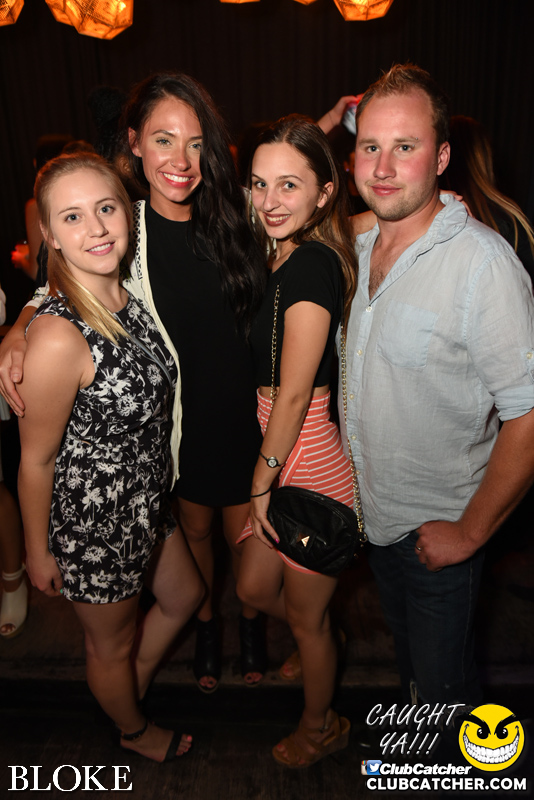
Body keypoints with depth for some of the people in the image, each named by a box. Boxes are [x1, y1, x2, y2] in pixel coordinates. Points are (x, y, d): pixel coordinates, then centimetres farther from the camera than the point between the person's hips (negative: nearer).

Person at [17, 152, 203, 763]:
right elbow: (36, 462, -21)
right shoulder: (58, 336, -31)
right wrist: (38, 552, -10)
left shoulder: (127, 297, -7)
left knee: (183, 598, 29)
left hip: (147, 501, 8)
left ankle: (131, 690, 59)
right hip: (94, 523, -7)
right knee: (112, 644, 22)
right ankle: (134, 732, 56)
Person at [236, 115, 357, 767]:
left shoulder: (311, 264, -21)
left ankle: (320, 728, 45)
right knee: (254, 588, 24)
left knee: (306, 614, 16)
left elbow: (293, 394, -20)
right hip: (281, 455, 8)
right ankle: (316, 655, 52)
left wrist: (262, 483, -10)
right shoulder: (285, 256, 7)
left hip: (310, 462, -8)